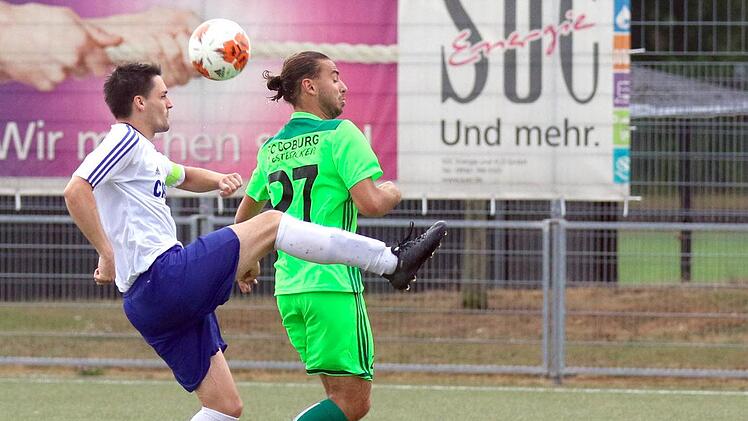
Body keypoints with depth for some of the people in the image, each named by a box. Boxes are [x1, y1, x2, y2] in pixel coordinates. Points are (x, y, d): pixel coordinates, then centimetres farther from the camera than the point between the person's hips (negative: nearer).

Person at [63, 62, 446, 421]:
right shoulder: (124, 139, -5)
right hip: (164, 277, -11)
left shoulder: (143, 152, 25)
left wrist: (219, 180, 22)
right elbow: (75, 191, -20)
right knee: (270, 224, -8)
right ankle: (393, 262, -5)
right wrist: (107, 254, -21)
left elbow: (184, 176, 44)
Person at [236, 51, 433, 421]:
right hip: (333, 283, -8)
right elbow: (370, 203, -18)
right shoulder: (340, 134, -7)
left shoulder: (271, 148, 15)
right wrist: (392, 193, 5)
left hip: (288, 289, 8)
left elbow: (245, 217, 28)